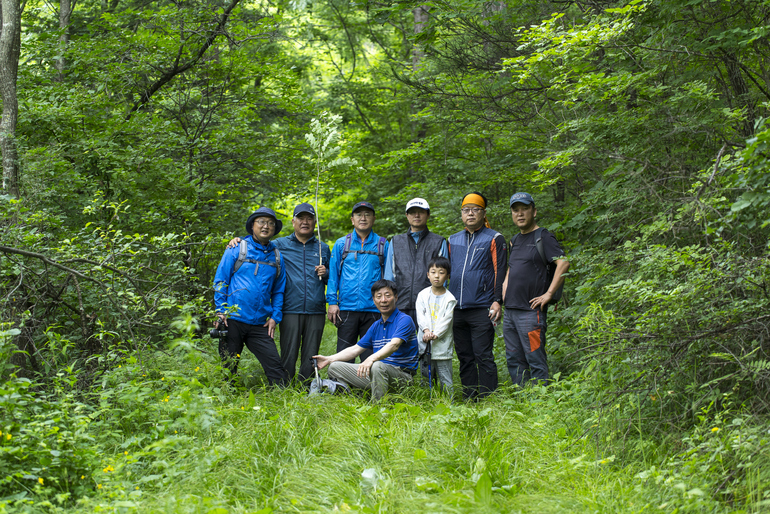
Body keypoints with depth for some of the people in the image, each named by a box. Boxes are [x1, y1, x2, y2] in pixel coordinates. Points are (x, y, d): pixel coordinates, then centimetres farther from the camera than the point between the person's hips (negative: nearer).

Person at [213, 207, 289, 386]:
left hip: (260, 324, 2)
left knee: (274, 364, -7)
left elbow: (278, 290, 17)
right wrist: (221, 311, -6)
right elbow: (220, 281, 3)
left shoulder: (276, 256, 12)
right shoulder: (237, 249, 3)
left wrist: (275, 317, 5)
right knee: (228, 367, 4)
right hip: (233, 320, -2)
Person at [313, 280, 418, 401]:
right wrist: (329, 359, 9)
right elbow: (356, 349, 19)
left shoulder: (404, 320, -9)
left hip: (401, 374, -8)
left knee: (377, 366, -41)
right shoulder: (376, 326, 16)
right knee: (334, 367, 4)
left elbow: (394, 345, -27)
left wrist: (371, 359, -44)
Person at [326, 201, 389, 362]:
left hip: (373, 308, 0)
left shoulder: (382, 245, 8)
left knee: (370, 356, 4)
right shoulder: (341, 244, 9)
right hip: (346, 308, 0)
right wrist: (332, 302, -1)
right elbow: (333, 274, 8)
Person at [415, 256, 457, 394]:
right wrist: (426, 330, -17)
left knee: (445, 377, -2)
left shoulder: (450, 298, -1)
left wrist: (435, 334, -20)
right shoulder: (423, 295, 7)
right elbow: (420, 315, -1)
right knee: (426, 377, 8)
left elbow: (446, 320, -7)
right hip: (425, 343, 2)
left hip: (442, 343, -2)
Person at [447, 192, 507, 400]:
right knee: (464, 358, 9)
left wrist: (497, 301, -12)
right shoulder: (453, 240, 17)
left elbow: (500, 272, -3)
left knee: (483, 357, -6)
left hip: (482, 309, -5)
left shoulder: (494, 239, 2)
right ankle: (469, 400, 15)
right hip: (456, 309, 5)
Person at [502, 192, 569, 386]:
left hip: (531, 311, -8)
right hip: (510, 310, 8)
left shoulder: (543, 237, -6)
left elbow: (563, 263, -18)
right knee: (514, 360, 11)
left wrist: (548, 294, -19)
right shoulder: (515, 240, 18)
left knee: (535, 360, -7)